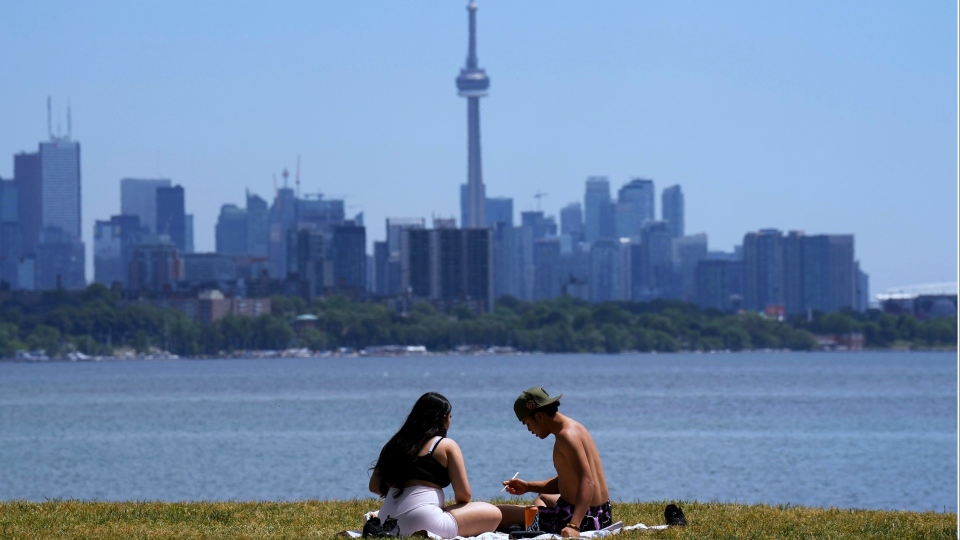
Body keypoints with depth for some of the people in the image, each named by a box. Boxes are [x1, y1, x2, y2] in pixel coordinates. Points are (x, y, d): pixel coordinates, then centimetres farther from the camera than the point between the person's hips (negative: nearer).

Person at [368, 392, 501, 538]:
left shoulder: (396, 443, 16)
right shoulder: (447, 445, 1)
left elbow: (375, 486, 16)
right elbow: (463, 494, -1)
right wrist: (459, 505, 20)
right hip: (422, 524, -8)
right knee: (493, 514, 2)